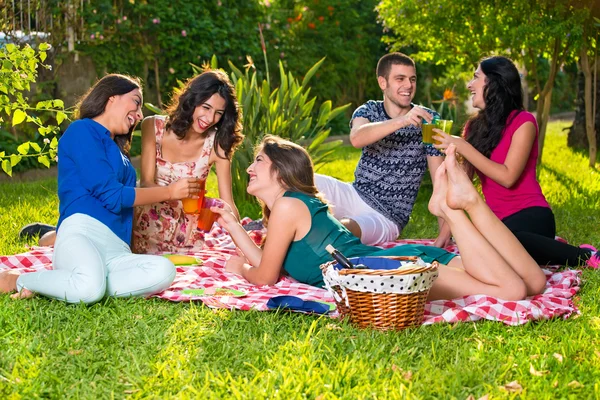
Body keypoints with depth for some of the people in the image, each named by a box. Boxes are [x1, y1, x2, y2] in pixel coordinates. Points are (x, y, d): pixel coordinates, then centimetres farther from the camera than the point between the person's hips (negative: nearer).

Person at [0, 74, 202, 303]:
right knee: (89, 288, -40)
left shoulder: (119, 155, 31)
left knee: (163, 270, -27)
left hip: (116, 251, 7)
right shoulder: (82, 130, 5)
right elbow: (109, 194, -2)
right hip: (82, 232, -7)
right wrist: (169, 192, 6)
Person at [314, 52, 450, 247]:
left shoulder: (426, 120, -4)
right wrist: (402, 121, -40)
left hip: (387, 217, -3)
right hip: (355, 195, 3)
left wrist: (445, 230, -22)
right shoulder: (369, 110, 2)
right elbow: (356, 138, -24)